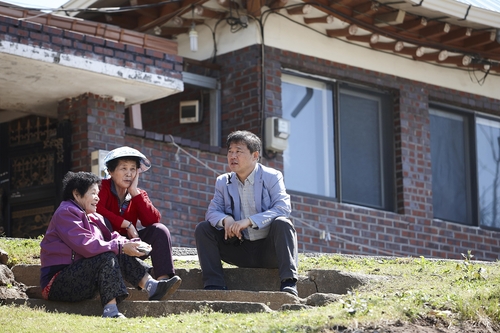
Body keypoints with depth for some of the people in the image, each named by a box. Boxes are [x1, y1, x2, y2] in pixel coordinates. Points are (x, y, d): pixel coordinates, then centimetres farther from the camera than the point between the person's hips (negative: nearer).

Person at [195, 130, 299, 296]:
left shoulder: (272, 177, -4)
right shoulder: (223, 182, 8)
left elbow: (283, 208, -18)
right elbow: (212, 212, 2)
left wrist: (249, 221, -31)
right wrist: (225, 219, -24)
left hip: (269, 250, -4)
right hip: (241, 250, 4)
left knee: (282, 223, -32)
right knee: (202, 228, -10)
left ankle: (288, 283, -39)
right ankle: (214, 285, -19)